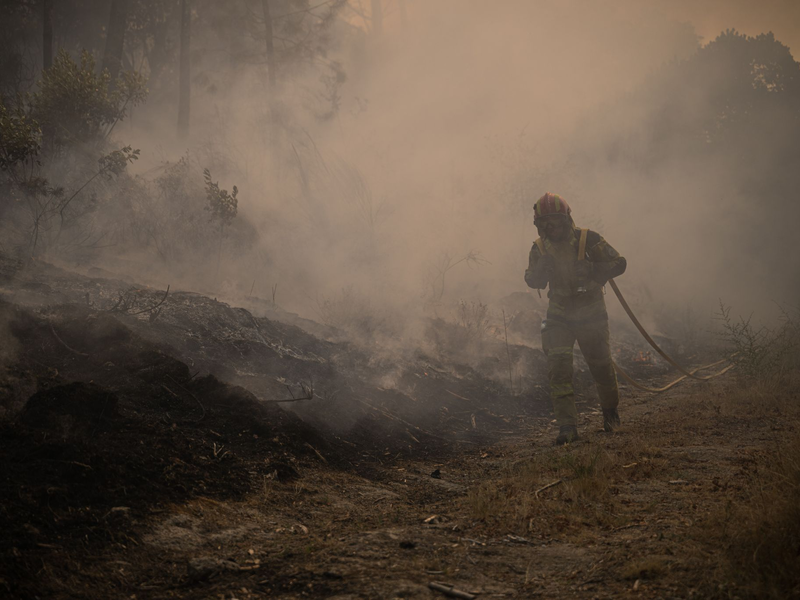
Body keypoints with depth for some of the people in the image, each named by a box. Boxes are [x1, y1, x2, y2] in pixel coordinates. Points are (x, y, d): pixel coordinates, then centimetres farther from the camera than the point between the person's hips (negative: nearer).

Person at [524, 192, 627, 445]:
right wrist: (542, 269, -21)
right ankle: (567, 426, -13)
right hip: (559, 316, 2)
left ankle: (610, 412, 36)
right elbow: (532, 281, -1)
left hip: (591, 315, -2)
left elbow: (619, 263, -13)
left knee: (601, 365, 7)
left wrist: (593, 273, -28)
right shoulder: (540, 248, -1)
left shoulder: (587, 240, -13)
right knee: (558, 365, -14)